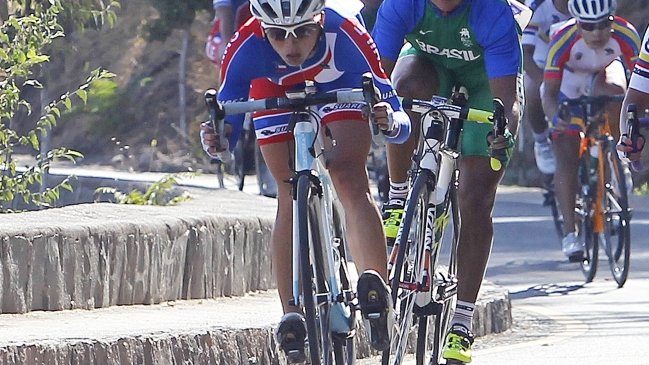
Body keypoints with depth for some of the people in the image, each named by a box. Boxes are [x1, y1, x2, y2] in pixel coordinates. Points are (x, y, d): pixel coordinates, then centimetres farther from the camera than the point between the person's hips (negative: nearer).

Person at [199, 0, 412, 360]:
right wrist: (217, 138, -50)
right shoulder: (248, 45, -38)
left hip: (339, 82, -1)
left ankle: (379, 290, -30)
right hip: (277, 90, 1)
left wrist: (390, 122, -59)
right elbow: (228, 113, -29)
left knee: (349, 179, -23)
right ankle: (292, 314, -2)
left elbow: (399, 124, -37)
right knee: (290, 199, -7)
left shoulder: (345, 34, -40)